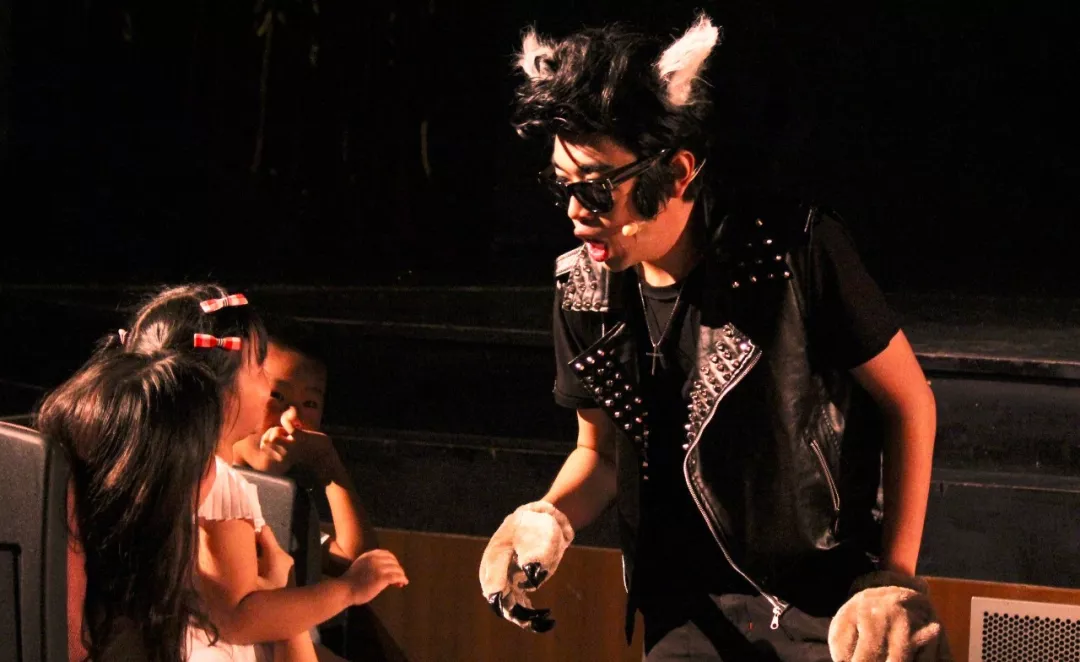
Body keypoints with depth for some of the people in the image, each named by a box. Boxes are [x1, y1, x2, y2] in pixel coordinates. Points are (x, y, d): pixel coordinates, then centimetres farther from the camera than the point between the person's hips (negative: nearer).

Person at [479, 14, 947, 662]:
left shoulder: (799, 247, -13)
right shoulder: (585, 291, -2)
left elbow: (909, 401, -4)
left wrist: (896, 574, -7)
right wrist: (551, 520, -9)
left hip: (832, 582, -3)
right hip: (692, 605, 3)